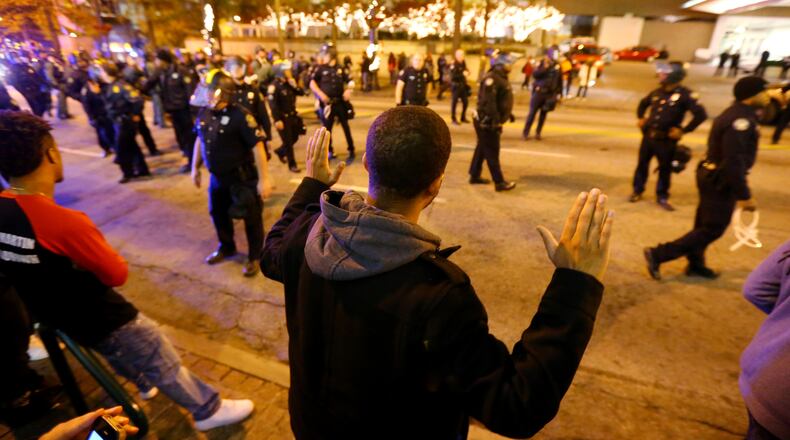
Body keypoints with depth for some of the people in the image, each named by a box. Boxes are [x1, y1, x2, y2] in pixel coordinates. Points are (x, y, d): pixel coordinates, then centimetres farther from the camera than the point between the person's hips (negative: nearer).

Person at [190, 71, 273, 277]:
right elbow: (200, 140, 14)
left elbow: (257, 146, -22)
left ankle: (254, 257, 25)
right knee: (218, 213, 21)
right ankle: (226, 247, 46)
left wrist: (264, 179, -24)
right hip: (217, 176, 7)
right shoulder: (204, 112, 0)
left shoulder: (240, 115, -21)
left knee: (251, 217, 6)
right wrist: (195, 168, 18)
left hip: (243, 176, -7)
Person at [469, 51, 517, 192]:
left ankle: (474, 176, 27)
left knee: (482, 148, 16)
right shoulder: (491, 78, -19)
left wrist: (508, 113, 24)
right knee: (492, 152, -5)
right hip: (487, 122, -11)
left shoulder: (501, 78, 15)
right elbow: (488, 102, -27)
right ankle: (499, 182, -1)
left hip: (492, 121, 11)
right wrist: (495, 120, -28)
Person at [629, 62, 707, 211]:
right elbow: (643, 103, 28)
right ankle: (637, 191, 27)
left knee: (665, 168, 6)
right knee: (642, 163, 12)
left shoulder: (685, 94, -11)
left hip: (666, 139, -5)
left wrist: (683, 130, -14)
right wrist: (640, 118, 16)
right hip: (648, 135, 5)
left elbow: (701, 114, -14)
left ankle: (662, 197, 20)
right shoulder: (658, 91, 7)